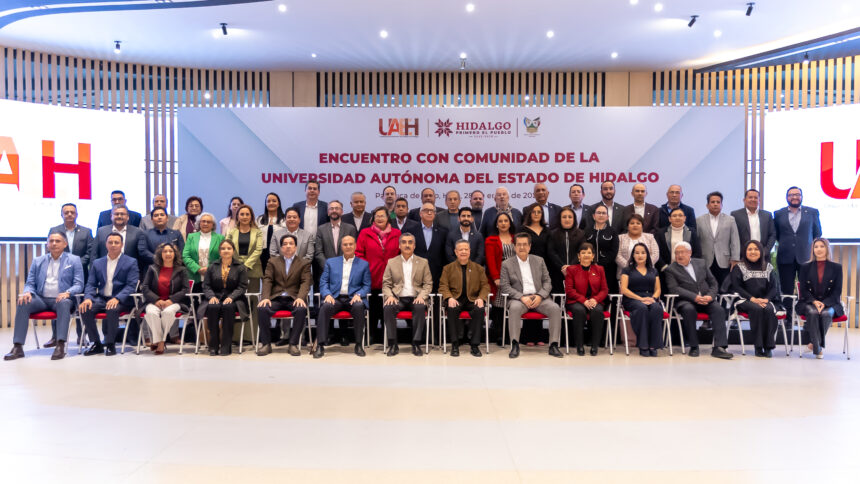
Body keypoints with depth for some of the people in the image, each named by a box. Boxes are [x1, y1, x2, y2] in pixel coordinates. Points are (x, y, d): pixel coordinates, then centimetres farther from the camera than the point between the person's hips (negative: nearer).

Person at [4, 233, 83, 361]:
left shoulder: (74, 260, 8)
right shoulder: (38, 261, 17)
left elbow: (78, 284, 0)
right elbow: (30, 283, 15)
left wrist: (67, 293, -21)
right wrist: (27, 292, -10)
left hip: (61, 299, -3)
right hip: (41, 299, 3)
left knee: (64, 303, -38)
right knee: (23, 304, -27)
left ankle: (60, 345, -43)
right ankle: (17, 347, -27)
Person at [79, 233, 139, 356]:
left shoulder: (131, 262, 5)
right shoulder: (97, 263, 18)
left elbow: (131, 285, -6)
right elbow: (91, 284, 12)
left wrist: (117, 298, -22)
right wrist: (88, 298, -11)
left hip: (120, 301, -4)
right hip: (101, 299, 4)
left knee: (112, 309, -36)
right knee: (84, 309, -25)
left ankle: (110, 344, -18)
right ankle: (96, 344, -11)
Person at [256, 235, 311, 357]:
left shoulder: (304, 263, 12)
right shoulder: (273, 262, 18)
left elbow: (305, 282, 0)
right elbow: (267, 280, 6)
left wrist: (300, 297, -20)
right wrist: (265, 297, -13)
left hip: (294, 298, -1)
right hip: (276, 298, 2)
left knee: (301, 310, -35)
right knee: (262, 309, -29)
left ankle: (293, 344, -23)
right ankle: (266, 344, -16)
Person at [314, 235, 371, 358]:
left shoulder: (364, 264, 15)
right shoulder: (331, 262, 18)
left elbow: (367, 285, 10)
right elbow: (323, 282, 11)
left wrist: (358, 295, -11)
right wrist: (327, 294, -10)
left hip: (353, 298, -1)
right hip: (335, 298, 1)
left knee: (359, 306, -35)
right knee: (325, 307, -32)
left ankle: (359, 344, -24)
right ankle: (320, 345, -30)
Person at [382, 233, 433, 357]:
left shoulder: (423, 262, 13)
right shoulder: (391, 262, 13)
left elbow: (428, 284, 8)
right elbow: (386, 284, 10)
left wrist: (422, 296, -12)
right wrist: (389, 296, -11)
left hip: (415, 299, 0)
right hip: (398, 299, 1)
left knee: (420, 307, -35)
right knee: (387, 307, -32)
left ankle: (416, 344, -25)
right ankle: (393, 345, -22)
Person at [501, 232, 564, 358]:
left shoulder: (539, 261, 15)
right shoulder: (507, 264, 7)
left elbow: (547, 282, 11)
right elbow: (505, 286, -1)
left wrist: (540, 296, -9)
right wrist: (522, 297, -15)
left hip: (539, 298, 2)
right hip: (519, 298, -2)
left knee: (555, 309, -26)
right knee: (514, 308, -36)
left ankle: (553, 345, -20)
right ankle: (515, 345, -31)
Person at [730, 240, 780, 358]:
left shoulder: (768, 267, 17)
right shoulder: (739, 267, 9)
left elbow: (774, 286, 10)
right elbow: (736, 286, -2)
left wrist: (766, 299, -10)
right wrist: (752, 298, -15)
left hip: (765, 300, 2)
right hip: (745, 300, -2)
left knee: (769, 310, -31)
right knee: (757, 309, -34)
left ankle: (768, 346, -25)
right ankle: (758, 347, -29)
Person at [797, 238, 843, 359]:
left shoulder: (836, 267, 9)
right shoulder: (805, 267, 11)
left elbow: (837, 291, 2)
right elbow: (803, 290, 5)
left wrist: (824, 303, -15)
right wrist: (814, 301, -15)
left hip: (830, 303, 0)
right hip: (809, 302, 0)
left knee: (826, 313, -34)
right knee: (812, 312, -33)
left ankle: (814, 342, -17)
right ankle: (818, 348, -26)